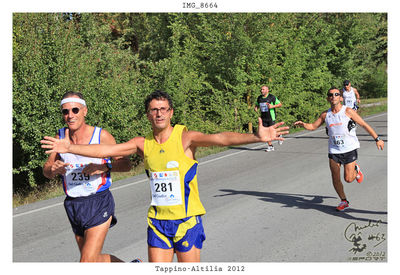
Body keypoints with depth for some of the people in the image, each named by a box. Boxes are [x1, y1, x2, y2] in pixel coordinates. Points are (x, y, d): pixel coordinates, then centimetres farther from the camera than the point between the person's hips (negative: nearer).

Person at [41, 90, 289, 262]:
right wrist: (70, 148, -2)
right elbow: (104, 151, 3)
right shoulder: (143, 144, 2)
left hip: (187, 219, -3)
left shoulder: (185, 137, -11)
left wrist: (256, 137, -39)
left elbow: (220, 138, -26)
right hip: (158, 220, 4)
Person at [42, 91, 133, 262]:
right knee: (95, 259, 18)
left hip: (99, 203, -5)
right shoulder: (60, 137, 1)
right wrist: (53, 170, -16)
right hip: (73, 204, 5)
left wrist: (104, 167, -25)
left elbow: (125, 164, -6)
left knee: (87, 262, -13)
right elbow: (46, 170, 8)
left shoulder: (101, 136, -10)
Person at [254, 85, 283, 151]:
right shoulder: (259, 98, 5)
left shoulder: (272, 97, -10)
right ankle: (270, 146, 12)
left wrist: (273, 106, -22)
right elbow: (257, 105, 22)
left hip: (271, 117, -5)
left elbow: (280, 104, -5)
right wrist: (255, 108, -3)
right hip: (263, 118, 5)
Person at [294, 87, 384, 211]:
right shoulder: (325, 115, 3)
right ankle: (343, 201, 23)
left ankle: (356, 170, 30)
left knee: (348, 179, -6)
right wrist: (303, 124, -9)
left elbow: (364, 125, -2)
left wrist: (377, 139, -2)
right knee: (335, 178, 1)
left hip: (349, 149, -3)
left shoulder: (348, 111, -7)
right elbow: (313, 126, 13)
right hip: (334, 150, 3)